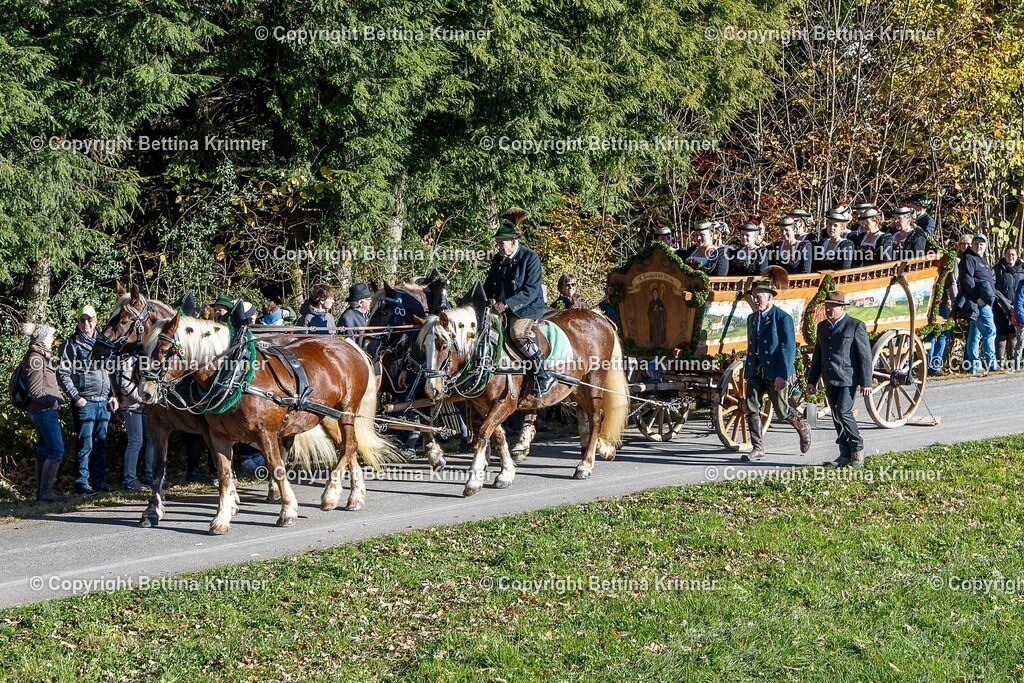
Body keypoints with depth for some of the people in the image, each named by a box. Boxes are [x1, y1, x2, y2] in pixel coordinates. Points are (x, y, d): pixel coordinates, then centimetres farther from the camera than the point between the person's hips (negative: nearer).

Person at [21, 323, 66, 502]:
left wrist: (55, 402, 11)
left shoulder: (42, 357, 14)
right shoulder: (36, 359, -15)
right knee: (56, 450, -12)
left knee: (43, 451, 11)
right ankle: (46, 492, -13)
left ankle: (41, 492, 14)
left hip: (43, 411, 10)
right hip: (45, 411, -10)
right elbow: (35, 391, -18)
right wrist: (53, 402, -12)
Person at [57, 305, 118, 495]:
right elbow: (63, 374, -6)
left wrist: (113, 395, 11)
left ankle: (99, 481, 16)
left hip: (104, 401, 5)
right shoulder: (71, 344, -1)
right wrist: (76, 397, -12)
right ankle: (81, 483, -1)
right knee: (85, 444, -5)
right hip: (84, 402, -5)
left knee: (101, 443, 9)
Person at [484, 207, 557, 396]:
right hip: (502, 308, 8)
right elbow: (489, 285, 17)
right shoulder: (498, 259, 9)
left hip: (527, 308, -8)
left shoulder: (530, 258, -12)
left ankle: (544, 375, -26)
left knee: (518, 332, -31)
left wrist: (507, 304, -27)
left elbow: (531, 290, -19)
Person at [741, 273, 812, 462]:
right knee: (751, 409, -6)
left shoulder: (783, 318, -9)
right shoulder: (752, 318, 14)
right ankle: (757, 449, 0)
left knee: (782, 411, 4)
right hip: (755, 372, 6)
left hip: (776, 373, -6)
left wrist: (782, 375, -20)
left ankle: (803, 429, 33)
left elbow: (788, 348, -14)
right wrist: (747, 370, 19)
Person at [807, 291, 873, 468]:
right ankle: (845, 455, 12)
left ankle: (857, 448, 3)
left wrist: (866, 382, -11)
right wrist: (812, 380, 15)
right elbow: (817, 355, 19)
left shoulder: (855, 326, -6)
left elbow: (865, 355, -7)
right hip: (830, 380, 6)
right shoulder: (822, 326, 14)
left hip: (848, 379, -6)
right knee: (837, 417, 6)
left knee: (844, 413, -14)